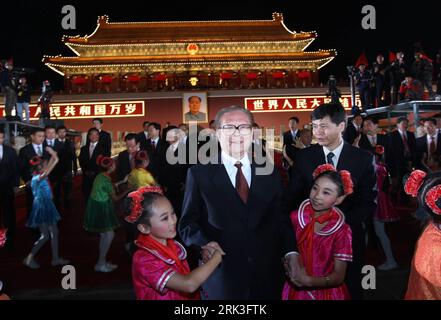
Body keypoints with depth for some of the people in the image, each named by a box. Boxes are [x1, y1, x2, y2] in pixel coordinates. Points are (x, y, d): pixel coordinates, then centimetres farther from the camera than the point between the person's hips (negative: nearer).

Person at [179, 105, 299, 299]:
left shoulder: (269, 172, 6)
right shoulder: (199, 173, -2)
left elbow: (282, 217, 7)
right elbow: (188, 223, -2)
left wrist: (291, 252, -7)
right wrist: (204, 243, -20)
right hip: (221, 279, -2)